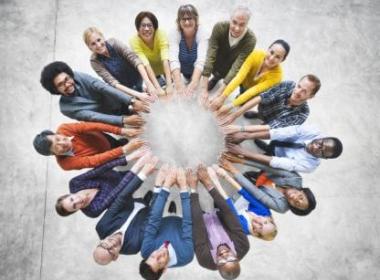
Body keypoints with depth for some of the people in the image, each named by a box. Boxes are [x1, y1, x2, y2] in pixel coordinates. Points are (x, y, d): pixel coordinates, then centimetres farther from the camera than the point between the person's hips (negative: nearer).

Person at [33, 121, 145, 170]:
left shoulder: (62, 129, -33)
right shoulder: (66, 163, -38)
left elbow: (92, 126, -36)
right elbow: (96, 160, -41)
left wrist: (121, 131, -42)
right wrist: (125, 149, -48)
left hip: (101, 137, 2)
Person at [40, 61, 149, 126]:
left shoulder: (79, 77, -17)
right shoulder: (66, 107, -24)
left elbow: (104, 87, -29)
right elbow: (94, 117, -34)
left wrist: (132, 101, -39)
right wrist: (124, 120, -44)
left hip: (118, 103, 3)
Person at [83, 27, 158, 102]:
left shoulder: (113, 43, -21)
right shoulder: (95, 61, -19)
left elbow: (135, 59, -31)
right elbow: (112, 82, -29)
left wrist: (148, 83, -45)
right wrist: (138, 95, -42)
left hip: (136, 80, 1)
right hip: (122, 89, 0)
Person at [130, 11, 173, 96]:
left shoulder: (161, 34, -29)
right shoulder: (134, 41, -29)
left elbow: (165, 60, -39)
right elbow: (146, 65, -39)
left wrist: (169, 85, -51)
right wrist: (158, 88, -50)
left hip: (164, 68, 1)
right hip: (148, 73, 0)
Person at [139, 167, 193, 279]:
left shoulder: (146, 251, -39)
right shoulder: (186, 256, -44)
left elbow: (154, 220, -40)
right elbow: (188, 223, -43)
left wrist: (166, 186, -42)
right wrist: (183, 188, -44)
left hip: (165, 223, 2)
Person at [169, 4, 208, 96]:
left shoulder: (202, 33, -28)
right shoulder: (175, 34, -26)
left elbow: (201, 60, -42)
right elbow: (173, 60, -39)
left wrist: (193, 83, -59)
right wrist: (178, 83, -56)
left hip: (197, 70, -2)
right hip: (182, 68, 2)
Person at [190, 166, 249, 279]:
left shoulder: (205, 257, -42)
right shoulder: (243, 247, -37)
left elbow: (197, 220, -41)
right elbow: (227, 211, -38)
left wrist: (193, 188, -36)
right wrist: (208, 184, -37)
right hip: (219, 218, 3)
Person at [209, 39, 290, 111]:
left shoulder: (277, 75, -35)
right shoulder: (256, 54, -33)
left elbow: (254, 91, -40)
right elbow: (239, 76, -39)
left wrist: (232, 105, -47)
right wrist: (222, 97, -47)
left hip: (259, 94, -3)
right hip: (245, 82, 4)